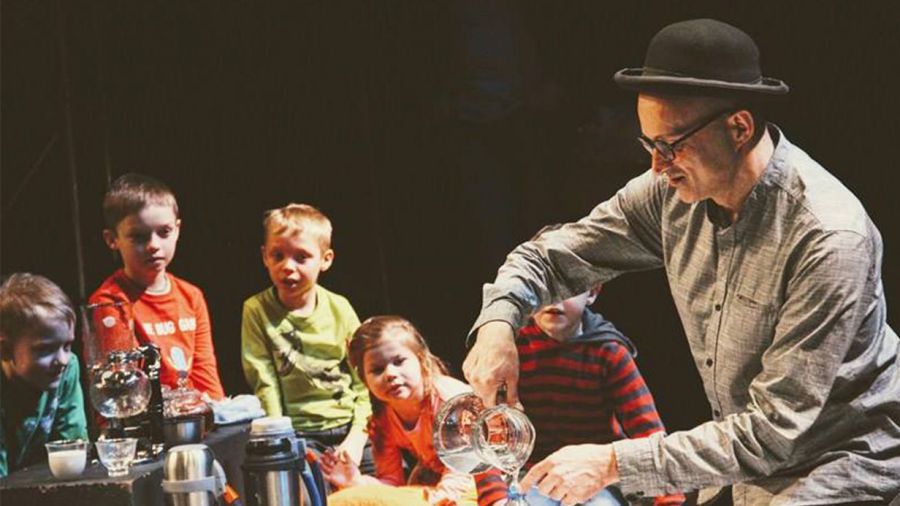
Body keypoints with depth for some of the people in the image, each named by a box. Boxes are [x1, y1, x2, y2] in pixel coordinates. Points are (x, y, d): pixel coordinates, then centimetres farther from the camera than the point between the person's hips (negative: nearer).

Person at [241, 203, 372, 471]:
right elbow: (264, 385, -4)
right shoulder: (257, 311, -1)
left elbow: (363, 381, 5)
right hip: (298, 434, -3)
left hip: (349, 429, 3)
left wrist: (357, 437, -8)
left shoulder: (339, 308, 5)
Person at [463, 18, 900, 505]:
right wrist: (497, 322, -17)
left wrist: (613, 463, -28)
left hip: (847, 465, -6)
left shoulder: (829, 238, -28)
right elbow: (554, 256, 4)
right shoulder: (673, 192, -9)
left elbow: (774, 430, -27)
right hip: (755, 464, 6)